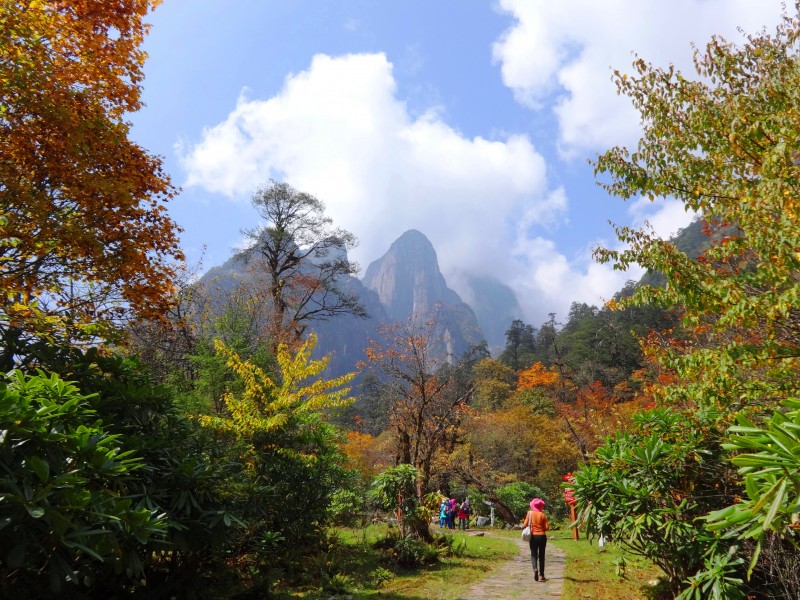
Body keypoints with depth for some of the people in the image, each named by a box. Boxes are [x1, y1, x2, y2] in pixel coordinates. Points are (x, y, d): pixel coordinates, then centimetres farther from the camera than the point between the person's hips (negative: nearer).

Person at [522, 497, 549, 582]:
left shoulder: (529, 513, -4)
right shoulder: (542, 514, -4)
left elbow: (525, 525, -5)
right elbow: (547, 527, -6)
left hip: (533, 536, 0)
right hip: (542, 536, 0)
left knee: (533, 555, 8)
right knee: (541, 556, 11)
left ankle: (535, 569, -19)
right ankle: (541, 575, 12)